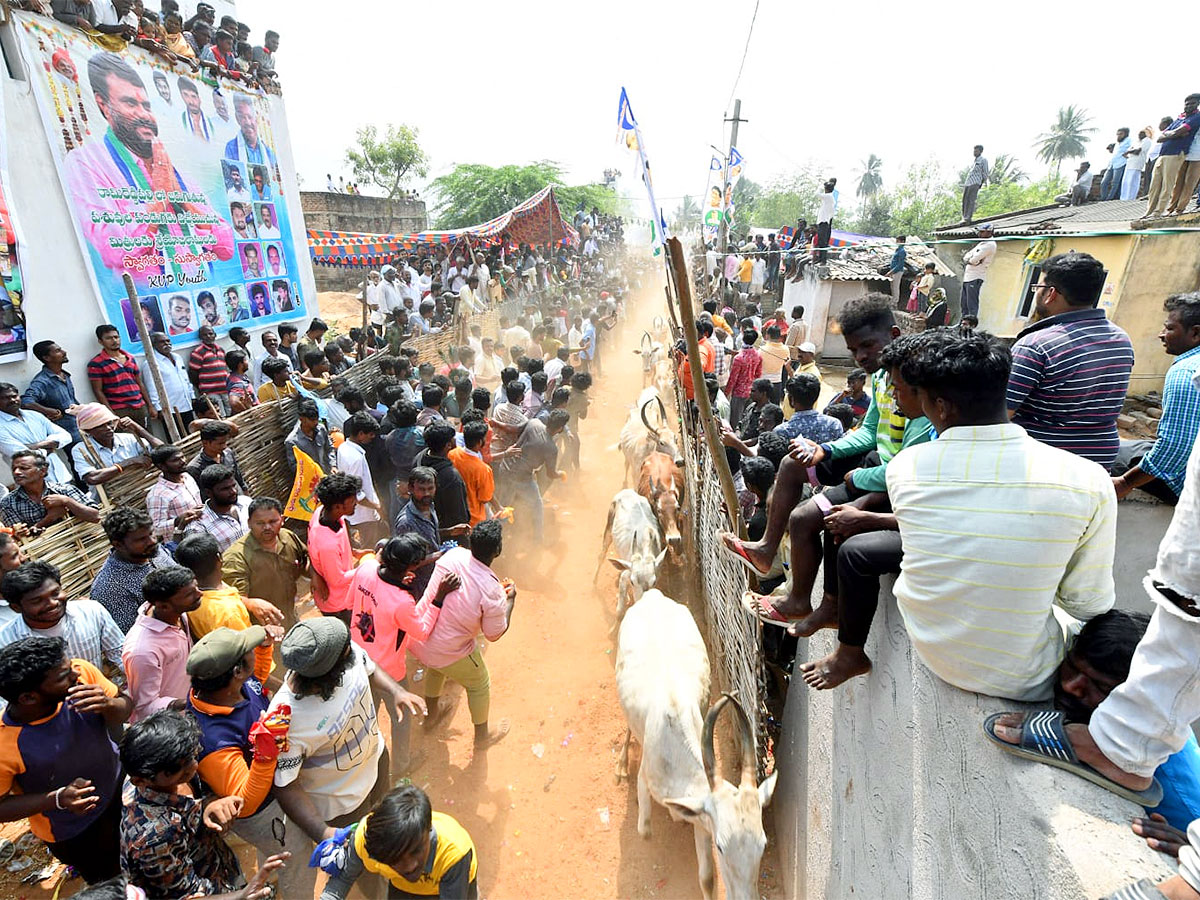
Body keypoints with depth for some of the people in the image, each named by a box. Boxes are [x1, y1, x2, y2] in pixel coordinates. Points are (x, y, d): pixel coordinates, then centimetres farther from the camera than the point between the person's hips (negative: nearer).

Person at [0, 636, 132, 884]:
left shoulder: (83, 673, -30)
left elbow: (125, 705, -15)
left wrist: (108, 705, -36)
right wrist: (57, 799, -33)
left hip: (117, 787, 3)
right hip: (71, 831, -3)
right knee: (107, 877, 25)